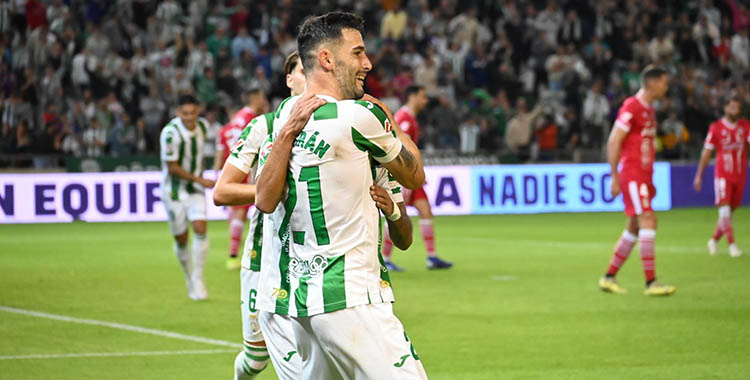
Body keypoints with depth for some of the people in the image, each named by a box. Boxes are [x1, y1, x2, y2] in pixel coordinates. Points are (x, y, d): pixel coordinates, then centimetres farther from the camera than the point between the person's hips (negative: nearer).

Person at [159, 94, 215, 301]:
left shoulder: (202, 126, -2)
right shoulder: (171, 133, -23)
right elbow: (173, 168, -19)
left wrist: (199, 178, 14)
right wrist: (200, 180, -20)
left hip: (195, 189, 4)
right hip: (174, 190, -4)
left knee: (200, 230, -12)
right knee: (181, 239, 3)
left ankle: (197, 279, -2)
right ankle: (188, 276, 28)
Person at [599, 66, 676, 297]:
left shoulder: (649, 109, 17)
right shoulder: (631, 107, -12)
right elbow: (613, 143, -14)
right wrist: (615, 177, -16)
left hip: (643, 176, 10)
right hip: (632, 174, -10)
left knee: (634, 228, 11)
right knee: (648, 220, -15)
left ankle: (609, 278, 18)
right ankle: (651, 283, -17)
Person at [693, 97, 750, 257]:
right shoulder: (716, 127, -2)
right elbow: (707, 152, 2)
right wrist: (699, 175, 0)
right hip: (722, 174, -3)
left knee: (729, 212, 10)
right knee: (725, 210, -15)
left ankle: (714, 240, 28)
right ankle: (732, 244, -16)